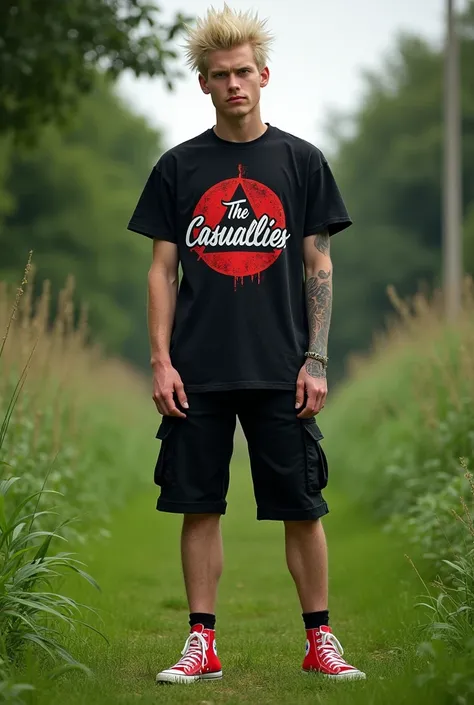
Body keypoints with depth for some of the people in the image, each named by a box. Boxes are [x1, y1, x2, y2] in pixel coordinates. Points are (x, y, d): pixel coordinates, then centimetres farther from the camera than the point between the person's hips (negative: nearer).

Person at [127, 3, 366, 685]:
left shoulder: (301, 161, 4)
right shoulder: (179, 166, 6)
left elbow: (318, 265, 4)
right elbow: (162, 269, 6)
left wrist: (316, 360, -4)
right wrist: (161, 360, -3)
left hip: (280, 372, -1)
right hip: (198, 372, 1)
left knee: (302, 508, 3)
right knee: (199, 506, 4)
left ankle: (320, 640, 14)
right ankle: (202, 644, 13)